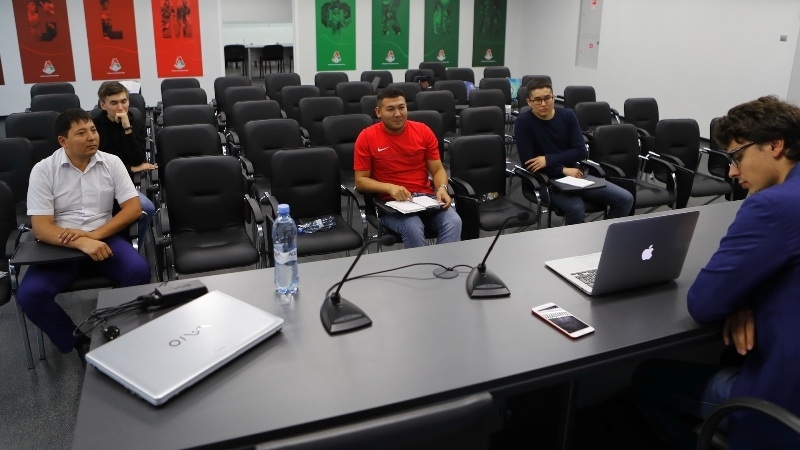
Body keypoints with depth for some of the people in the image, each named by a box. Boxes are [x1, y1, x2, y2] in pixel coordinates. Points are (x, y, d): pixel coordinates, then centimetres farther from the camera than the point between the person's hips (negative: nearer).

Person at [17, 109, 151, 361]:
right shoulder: (43, 170, -4)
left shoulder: (111, 163, 1)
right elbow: (41, 227, -11)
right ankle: (79, 341, -2)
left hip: (103, 238, 1)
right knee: (29, 294, -25)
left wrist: (94, 234, -17)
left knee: (139, 271, -27)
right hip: (59, 245, -1)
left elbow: (134, 208, -3)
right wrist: (82, 243, -29)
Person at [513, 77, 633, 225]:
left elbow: (581, 151, -2)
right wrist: (563, 170, -16)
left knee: (625, 199, -8)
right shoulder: (523, 122, -9)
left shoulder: (567, 115, 4)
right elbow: (528, 163, -14)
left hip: (575, 175, 5)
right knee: (576, 208, -36)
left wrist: (549, 160, -15)